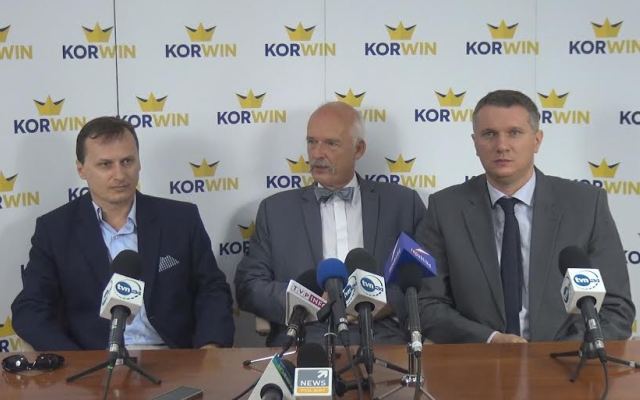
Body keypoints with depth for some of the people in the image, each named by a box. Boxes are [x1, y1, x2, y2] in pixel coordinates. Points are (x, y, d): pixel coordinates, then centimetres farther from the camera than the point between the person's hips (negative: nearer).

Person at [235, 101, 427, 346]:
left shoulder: (403, 203, 13)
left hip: (382, 338, 0)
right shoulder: (276, 209, 14)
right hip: (302, 341, 0)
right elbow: (247, 286, 8)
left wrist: (390, 301, -9)